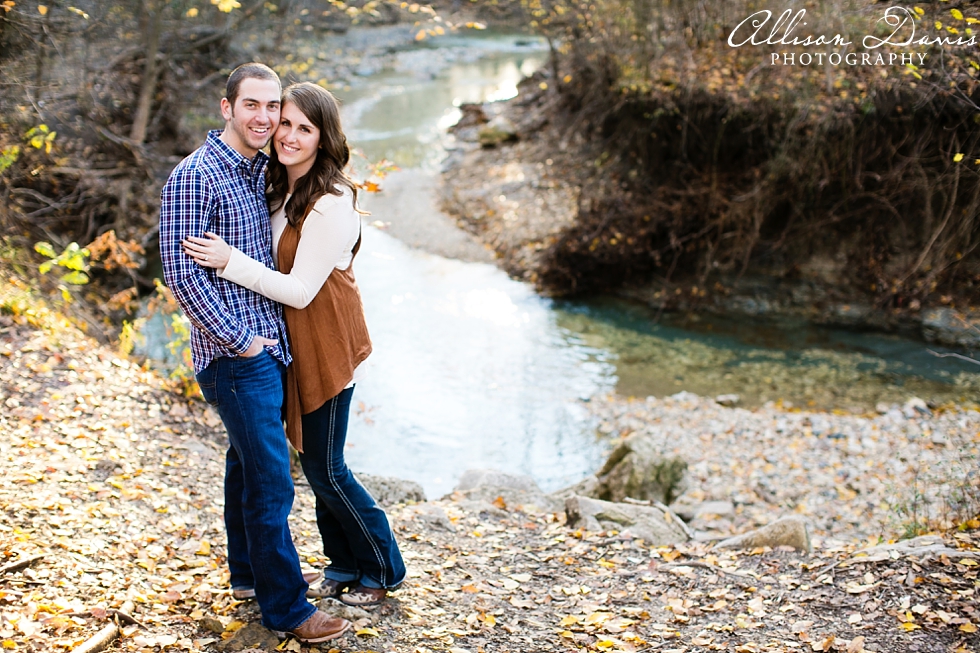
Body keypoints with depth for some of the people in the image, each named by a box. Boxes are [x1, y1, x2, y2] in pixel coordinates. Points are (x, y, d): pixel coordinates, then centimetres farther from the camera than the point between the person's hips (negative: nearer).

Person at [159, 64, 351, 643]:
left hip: (267, 345, 9)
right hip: (236, 353, -9)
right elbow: (182, 273, -19)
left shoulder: (261, 170, 12)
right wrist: (240, 337, -16)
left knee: (249, 461, 21)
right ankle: (286, 608, 4)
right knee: (271, 480, -6)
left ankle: (249, 571, 36)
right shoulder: (195, 176, -14)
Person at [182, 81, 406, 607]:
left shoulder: (330, 204, -23)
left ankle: (383, 568, 22)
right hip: (296, 340, 8)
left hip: (327, 342, -8)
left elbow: (300, 290, -23)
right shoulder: (280, 186, 4)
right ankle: (343, 565, 34)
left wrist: (230, 262, -27)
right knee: (316, 462, 17)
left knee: (325, 469, 3)